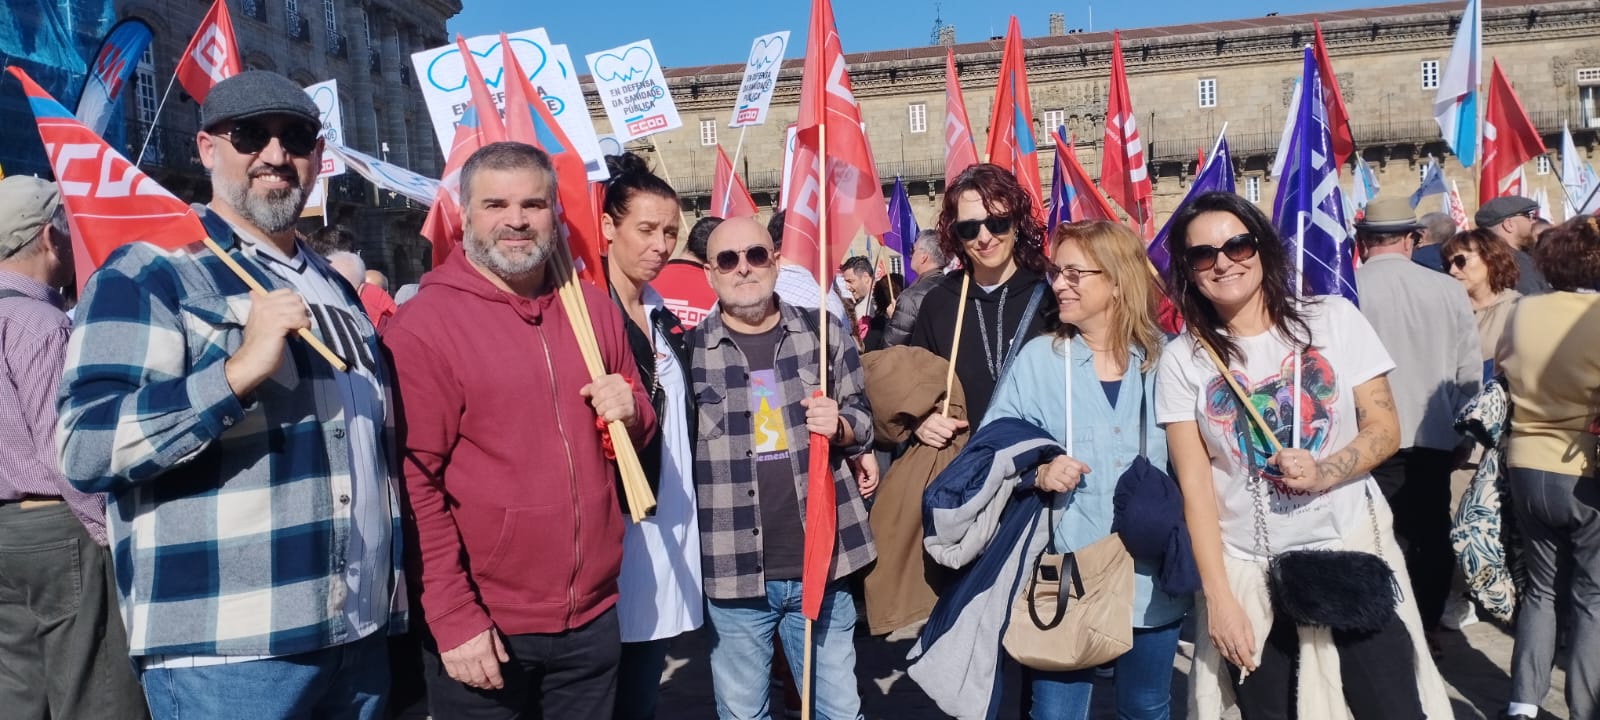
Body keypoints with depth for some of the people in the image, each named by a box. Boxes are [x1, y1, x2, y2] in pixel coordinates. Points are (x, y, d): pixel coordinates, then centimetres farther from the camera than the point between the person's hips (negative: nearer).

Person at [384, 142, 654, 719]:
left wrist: (631, 412, -6)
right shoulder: (423, 325, -10)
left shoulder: (592, 308, 6)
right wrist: (453, 618, -14)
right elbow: (414, 483, -12)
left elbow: (640, 426, 17)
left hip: (594, 617, 5)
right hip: (482, 629, -5)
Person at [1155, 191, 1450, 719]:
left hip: (1352, 553, 1)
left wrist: (1323, 473, -18)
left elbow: (1385, 428, 1)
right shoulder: (1182, 360, -3)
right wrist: (1217, 596, -8)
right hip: (1247, 574, 0)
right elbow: (1194, 485, -4)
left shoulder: (1334, 319, -1)